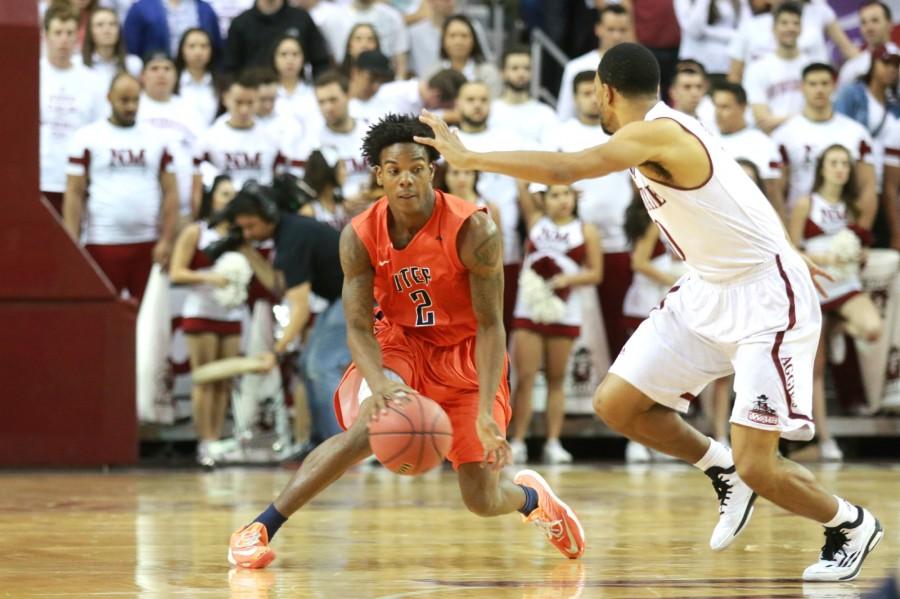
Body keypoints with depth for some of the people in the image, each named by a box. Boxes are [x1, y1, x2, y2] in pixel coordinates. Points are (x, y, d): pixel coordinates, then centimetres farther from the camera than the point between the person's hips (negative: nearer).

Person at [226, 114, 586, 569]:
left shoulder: (473, 230, -24)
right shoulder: (360, 237, -16)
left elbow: (490, 324, -21)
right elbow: (358, 326, -18)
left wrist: (486, 411, -31)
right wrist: (380, 383, -40)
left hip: (465, 352, -1)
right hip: (400, 342, 1)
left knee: (483, 501, -4)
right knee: (369, 426, -32)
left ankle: (530, 495, 36)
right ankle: (259, 528, -24)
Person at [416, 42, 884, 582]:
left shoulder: (657, 133, -22)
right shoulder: (664, 130, 8)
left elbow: (563, 170, -32)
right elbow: (731, 196, 20)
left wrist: (466, 157, -24)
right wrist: (782, 252, 31)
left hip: (765, 299, -9)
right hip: (710, 290, 9)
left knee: (756, 467, -11)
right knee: (616, 403, 2)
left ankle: (853, 526, 15)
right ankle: (723, 471, 22)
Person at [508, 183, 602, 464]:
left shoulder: (586, 231, 3)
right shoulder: (536, 220, 7)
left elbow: (595, 273, 1)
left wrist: (567, 279, -13)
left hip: (564, 313, 0)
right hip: (528, 310, 0)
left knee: (556, 380, 5)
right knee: (524, 378, -5)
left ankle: (553, 443, 6)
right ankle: (517, 443, -4)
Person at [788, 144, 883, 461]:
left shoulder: (850, 207, 9)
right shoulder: (806, 205, -3)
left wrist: (858, 256, -4)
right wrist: (822, 258, -20)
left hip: (847, 286, 2)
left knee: (873, 329, -31)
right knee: (816, 368, 0)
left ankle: (844, 327, 4)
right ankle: (824, 439, 8)